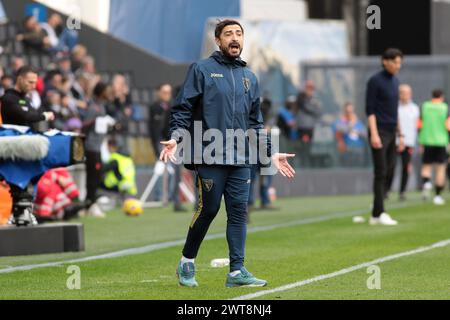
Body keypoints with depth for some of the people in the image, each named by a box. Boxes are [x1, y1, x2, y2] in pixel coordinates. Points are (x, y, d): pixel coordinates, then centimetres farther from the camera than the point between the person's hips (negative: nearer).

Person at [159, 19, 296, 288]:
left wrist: (271, 153, 17)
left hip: (241, 159, 5)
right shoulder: (202, 70, 3)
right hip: (210, 157, -5)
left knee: (239, 212, 0)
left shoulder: (249, 77, 19)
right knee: (208, 209, -3)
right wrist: (176, 138, -15)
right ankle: (187, 263, 15)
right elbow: (183, 109, -1)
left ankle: (237, 271, 2)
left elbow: (256, 122, 22)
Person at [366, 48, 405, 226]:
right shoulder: (375, 81, -8)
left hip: (391, 134, 8)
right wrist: (374, 134, -20)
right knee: (380, 173, -9)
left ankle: (375, 215, 8)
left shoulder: (394, 81, 15)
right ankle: (380, 213, -7)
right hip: (379, 133, -8)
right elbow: (370, 109, -12)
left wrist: (400, 135, 18)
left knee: (389, 171, 5)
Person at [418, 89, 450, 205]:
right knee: (441, 168, 7)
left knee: (426, 166, 11)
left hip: (427, 141, 1)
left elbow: (419, 125, 0)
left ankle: (426, 182, -21)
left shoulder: (424, 107, 3)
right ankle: (438, 196, 5)